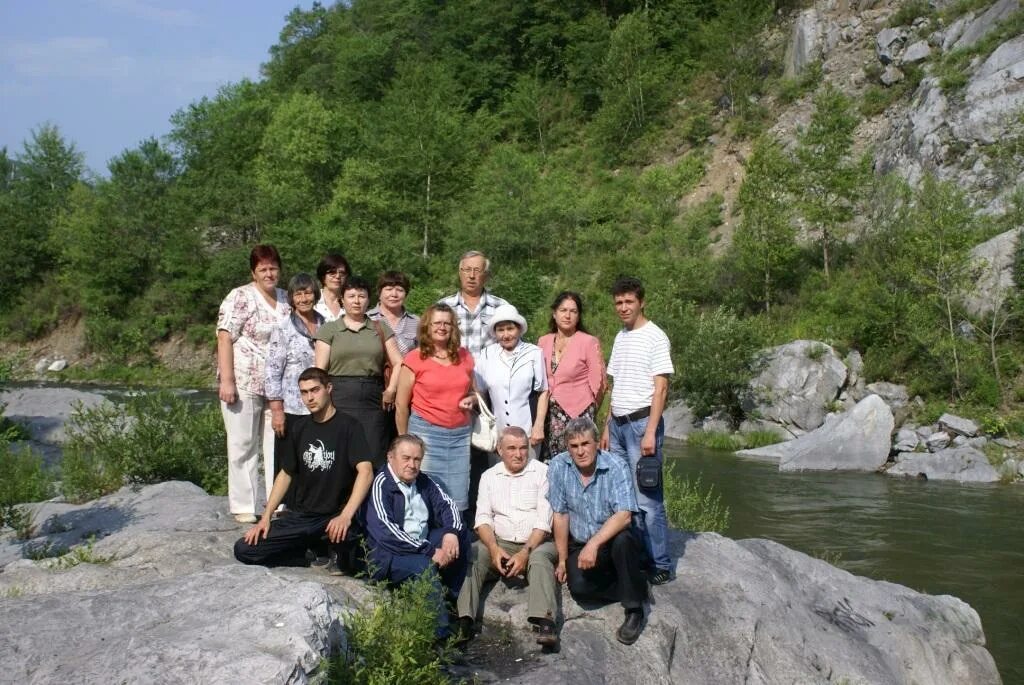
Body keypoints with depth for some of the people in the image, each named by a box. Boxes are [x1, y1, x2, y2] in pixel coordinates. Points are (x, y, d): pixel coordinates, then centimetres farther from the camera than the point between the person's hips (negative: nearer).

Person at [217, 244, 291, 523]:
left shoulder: (286, 299, 12)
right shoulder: (240, 297, -5)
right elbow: (225, 338, -11)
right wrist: (226, 380, -19)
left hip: (278, 385, 5)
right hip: (244, 383, -5)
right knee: (243, 445, 2)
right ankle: (243, 507, 10)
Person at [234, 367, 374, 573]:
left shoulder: (347, 426, -9)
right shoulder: (301, 428, 9)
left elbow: (365, 472, -21)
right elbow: (286, 474, 16)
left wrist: (346, 516, -34)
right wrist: (266, 517, 6)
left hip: (335, 516, -5)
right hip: (302, 516, 5)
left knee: (345, 532, -40)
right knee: (244, 549, -9)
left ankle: (342, 557, -2)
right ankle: (318, 553, 4)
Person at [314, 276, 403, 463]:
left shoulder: (380, 328, 17)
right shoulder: (329, 329, 11)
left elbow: (398, 363, 13)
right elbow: (320, 370, 3)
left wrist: (391, 390, -1)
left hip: (373, 400, 2)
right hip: (340, 398, -2)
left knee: (373, 459, -3)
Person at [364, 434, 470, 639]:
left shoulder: (423, 481, 11)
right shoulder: (381, 485, -13)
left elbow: (447, 504, 9)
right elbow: (386, 533, -24)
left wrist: (451, 532, -15)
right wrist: (431, 551, -25)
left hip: (423, 545, 8)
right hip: (387, 555, -8)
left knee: (461, 534, -5)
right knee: (425, 566, -33)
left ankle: (451, 596, -3)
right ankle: (441, 634, -27)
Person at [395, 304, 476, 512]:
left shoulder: (464, 356, 11)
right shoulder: (415, 359, -1)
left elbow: (472, 390, 25)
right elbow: (401, 405, 1)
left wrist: (471, 400, 2)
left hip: (460, 434, 4)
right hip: (425, 433, -3)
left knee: (458, 501, 2)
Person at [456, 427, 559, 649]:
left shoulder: (542, 472, 1)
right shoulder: (489, 476, 12)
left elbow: (544, 520, -7)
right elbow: (483, 517, 4)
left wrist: (525, 552, -19)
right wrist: (494, 548, -15)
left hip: (537, 542, -3)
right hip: (500, 543, 3)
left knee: (540, 558, -35)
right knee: (472, 554, -25)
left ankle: (544, 623, -48)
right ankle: (463, 619, -35)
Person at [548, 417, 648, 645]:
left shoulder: (616, 467, -16)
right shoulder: (558, 467, -7)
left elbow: (624, 516, -27)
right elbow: (560, 516, -2)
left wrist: (594, 544, -37)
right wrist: (562, 560, -1)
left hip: (613, 540, -2)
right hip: (579, 545, 2)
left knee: (622, 539, -36)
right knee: (578, 585, -26)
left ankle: (634, 610, -17)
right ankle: (634, 590, 1)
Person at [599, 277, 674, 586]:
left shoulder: (655, 337, -7)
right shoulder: (620, 338, 16)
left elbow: (661, 388, -11)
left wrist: (650, 432, -17)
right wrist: (608, 427, 16)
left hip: (641, 422, -7)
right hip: (618, 424, 8)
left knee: (647, 499, -7)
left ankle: (660, 565, 2)